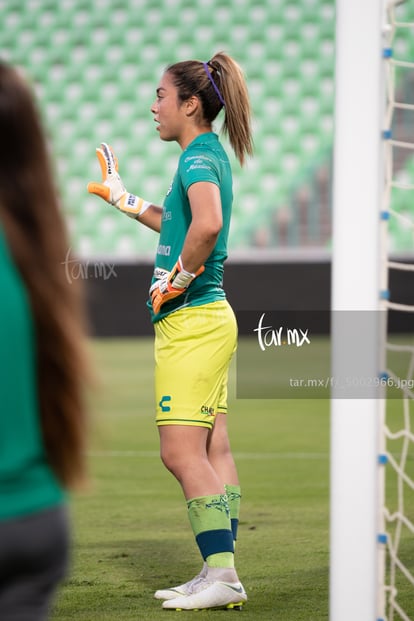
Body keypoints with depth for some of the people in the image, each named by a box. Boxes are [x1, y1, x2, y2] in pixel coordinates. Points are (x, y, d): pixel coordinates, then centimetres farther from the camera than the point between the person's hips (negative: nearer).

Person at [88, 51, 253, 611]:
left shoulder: (198, 158, -14)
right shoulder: (210, 155, 17)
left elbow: (206, 226, -34)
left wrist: (177, 281, -22)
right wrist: (119, 196, 39)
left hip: (189, 319, -10)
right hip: (211, 317, 10)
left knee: (182, 451, -10)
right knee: (214, 450, 8)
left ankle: (222, 575, -11)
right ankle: (220, 577, 9)